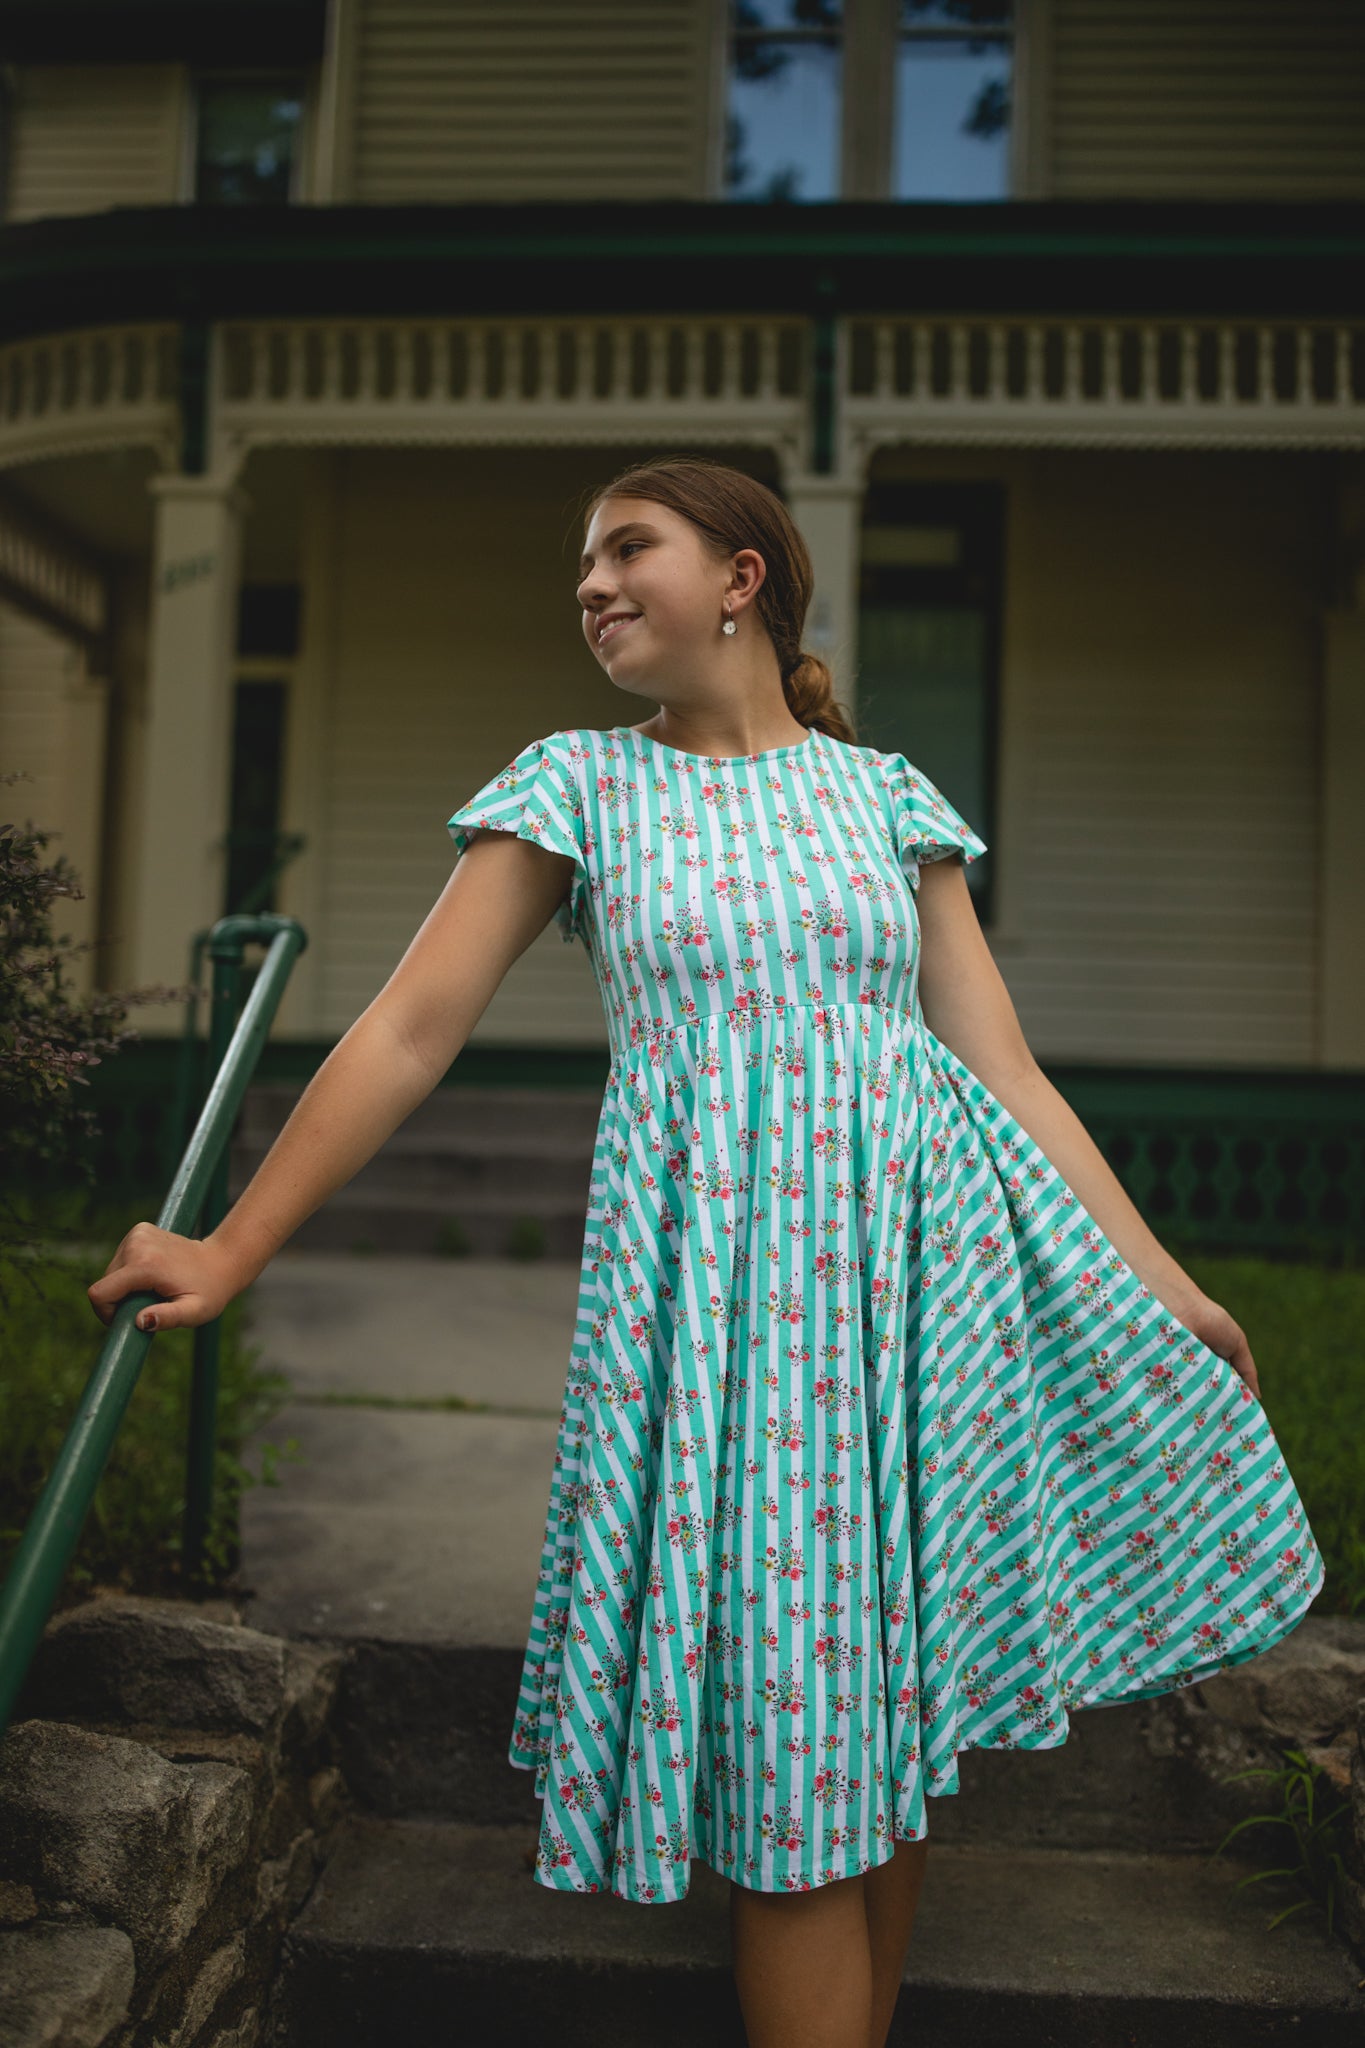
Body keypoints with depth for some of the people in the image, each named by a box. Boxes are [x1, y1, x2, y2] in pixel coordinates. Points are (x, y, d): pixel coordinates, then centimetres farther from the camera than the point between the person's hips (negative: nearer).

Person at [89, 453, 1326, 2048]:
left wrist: (1164, 1285, 2)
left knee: (897, 1706, 10)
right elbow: (410, 1031, 2)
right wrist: (231, 1254, 0)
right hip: (718, 1267, -2)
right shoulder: (578, 783, 7)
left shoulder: (885, 793, 11)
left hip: (932, 1250, 2)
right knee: (790, 1735, 0)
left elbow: (1004, 1073, 8)